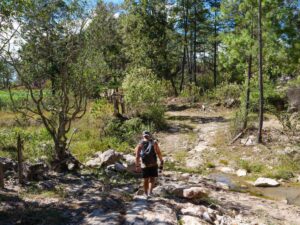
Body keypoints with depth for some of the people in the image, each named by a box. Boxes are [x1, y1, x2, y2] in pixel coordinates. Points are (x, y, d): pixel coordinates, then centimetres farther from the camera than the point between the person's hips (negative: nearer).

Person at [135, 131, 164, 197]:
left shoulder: (140, 144, 3)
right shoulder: (154, 143, 0)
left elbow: (137, 156, -3)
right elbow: (159, 153, -6)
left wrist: (137, 166, 1)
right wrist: (161, 163, -1)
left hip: (144, 165, 1)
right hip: (153, 165, -1)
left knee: (146, 180, 16)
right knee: (152, 179, 10)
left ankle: (146, 194, 24)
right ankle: (150, 192, -7)